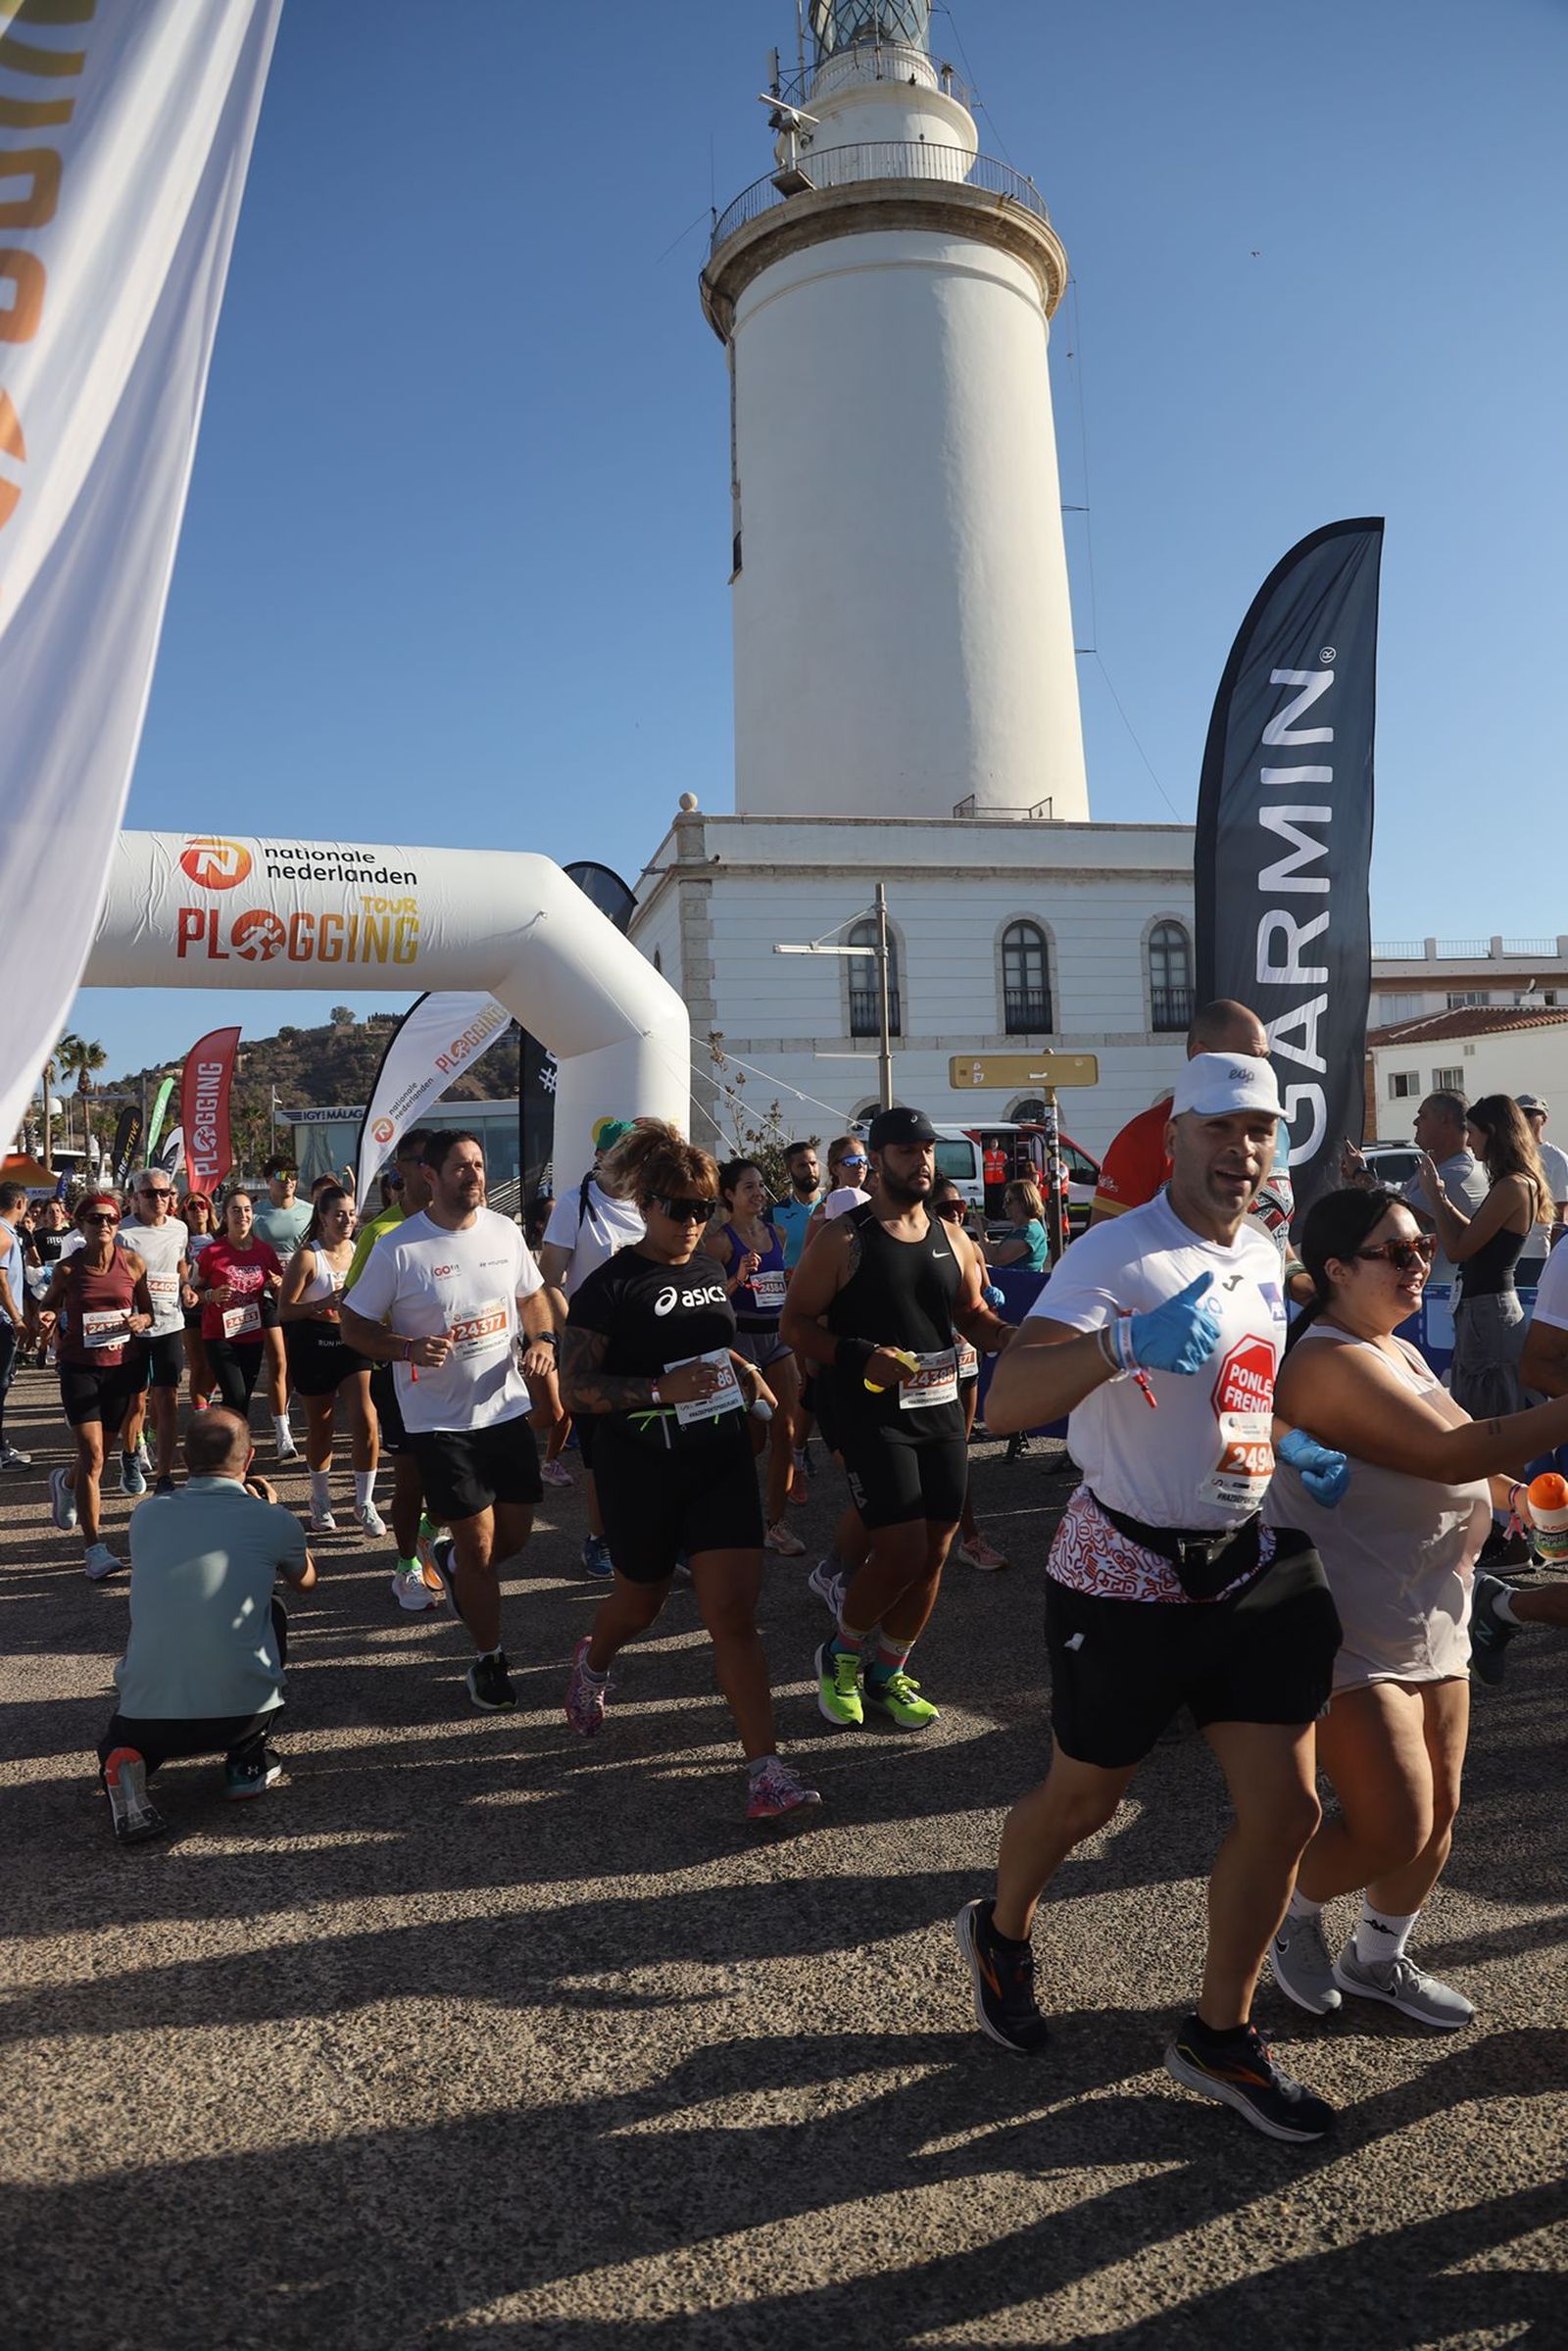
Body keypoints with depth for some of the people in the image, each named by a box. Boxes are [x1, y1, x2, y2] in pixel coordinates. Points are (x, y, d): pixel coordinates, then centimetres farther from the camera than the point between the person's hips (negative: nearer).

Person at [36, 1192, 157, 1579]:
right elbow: (49, 1303, 10)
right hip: (79, 1368, -3)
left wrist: (141, 1321, -13)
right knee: (92, 1456, -11)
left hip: (120, 1367, 3)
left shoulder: (132, 1263, -1)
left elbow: (148, 1311, 9)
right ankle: (94, 1547, -5)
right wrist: (47, 1319, -12)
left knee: (99, 1453, 17)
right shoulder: (67, 1268, -5)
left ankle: (65, 1482, 54)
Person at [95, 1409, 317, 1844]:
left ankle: (124, 1764, 2)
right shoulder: (272, 1521, -1)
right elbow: (306, 1581, 23)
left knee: (124, 1736, 39)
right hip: (243, 1713, -1)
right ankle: (248, 1761, 24)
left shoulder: (146, 1516, 7)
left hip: (147, 1719, 2)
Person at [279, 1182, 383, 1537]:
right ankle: (321, 1503, 29)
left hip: (352, 1342, 3)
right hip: (314, 1345, -3)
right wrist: (323, 1304, -25)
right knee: (320, 1427, 10)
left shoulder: (360, 1251, 3)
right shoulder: (307, 1256, -11)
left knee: (365, 1420, -11)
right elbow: (284, 1311, -12)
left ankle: (365, 1504, 2)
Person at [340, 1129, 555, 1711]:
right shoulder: (398, 1249, -13)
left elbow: (532, 1295, 16)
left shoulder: (505, 1231, 1)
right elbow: (355, 1326, -7)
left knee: (516, 1535, 13)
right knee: (478, 1545, 1)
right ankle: (488, 1659, 21)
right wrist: (408, 1348, -24)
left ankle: (460, 1566, 48)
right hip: (441, 1419, -5)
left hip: (507, 1406, 5)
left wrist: (542, 1340, -4)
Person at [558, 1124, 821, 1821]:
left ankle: (765, 1768, -3)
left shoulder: (709, 1271, 6)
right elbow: (575, 1388, -15)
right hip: (642, 1469, -3)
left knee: (733, 1610, -5)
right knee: (641, 1601, 18)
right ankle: (594, 1659, 53)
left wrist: (745, 1372, 5)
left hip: (721, 1461, 4)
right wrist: (662, 1388, -26)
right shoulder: (610, 1286, -13)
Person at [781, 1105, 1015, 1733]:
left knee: (933, 1554, 9)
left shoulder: (953, 1239, 10)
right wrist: (861, 1358, -21)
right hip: (872, 1416, -6)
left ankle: (887, 1673, 30)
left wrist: (1003, 1333, -4)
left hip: (942, 1413, 6)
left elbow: (971, 1314, 19)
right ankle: (841, 1653, 17)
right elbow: (795, 1324, -6)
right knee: (902, 1554, -12)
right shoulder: (842, 1240, -7)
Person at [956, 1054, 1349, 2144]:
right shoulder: (1115, 1255, -19)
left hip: (1254, 1561, 7)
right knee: (1084, 1797, 12)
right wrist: (1126, 1342, -48)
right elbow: (1004, 1402, -32)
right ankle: (1001, 1933, 44)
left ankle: (1220, 2034, 28)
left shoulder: (1264, 1259, 6)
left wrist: (1296, 1443, 2)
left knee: (1287, 1808, 6)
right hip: (1128, 1573, -6)